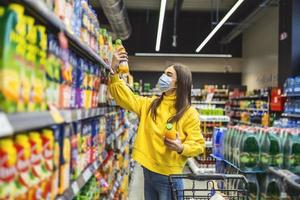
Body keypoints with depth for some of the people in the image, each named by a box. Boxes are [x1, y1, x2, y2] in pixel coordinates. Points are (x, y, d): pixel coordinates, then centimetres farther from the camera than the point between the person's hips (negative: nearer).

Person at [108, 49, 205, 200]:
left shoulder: (189, 113, -9)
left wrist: (181, 148, -28)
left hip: (169, 176, -5)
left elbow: (198, 145, -8)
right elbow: (125, 97, 1)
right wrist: (114, 71, -8)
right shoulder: (149, 104, 6)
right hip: (148, 172, 5)